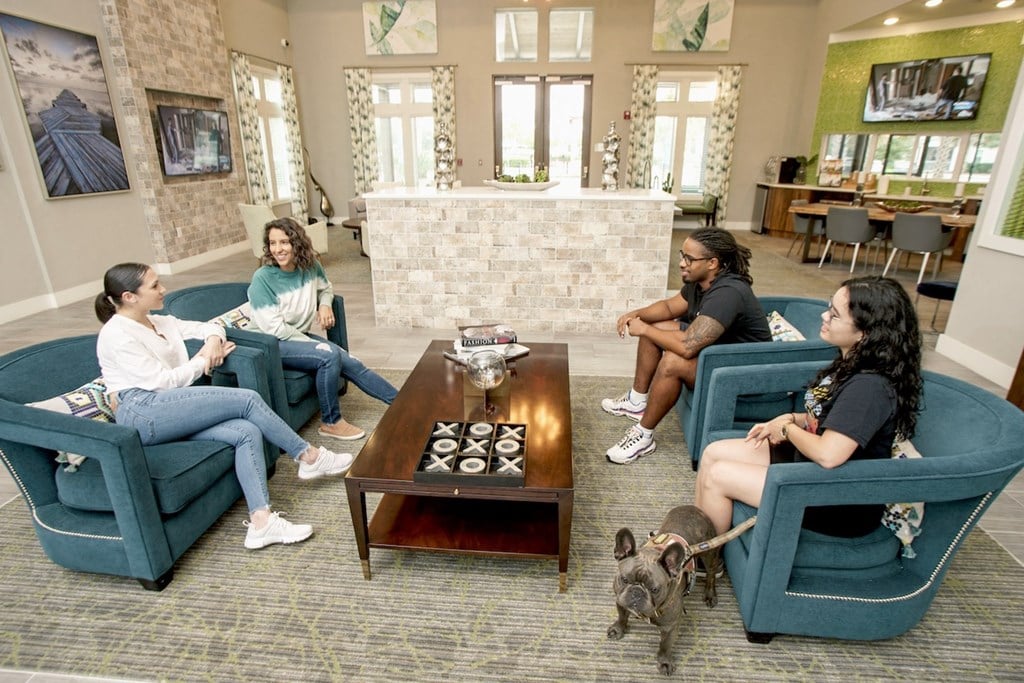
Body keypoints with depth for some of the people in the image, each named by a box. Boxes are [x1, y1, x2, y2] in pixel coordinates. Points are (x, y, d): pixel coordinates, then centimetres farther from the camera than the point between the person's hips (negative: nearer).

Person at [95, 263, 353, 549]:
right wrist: (203, 360, -2)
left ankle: (261, 521, -24)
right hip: (143, 413, -8)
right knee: (247, 399, -19)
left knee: (247, 432, -19)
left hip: (174, 414, 8)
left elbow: (210, 327, 25)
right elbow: (160, 381, -13)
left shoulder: (161, 322, 19)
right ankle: (309, 457, -5)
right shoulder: (116, 335, -7)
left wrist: (213, 340, 1)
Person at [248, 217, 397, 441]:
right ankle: (330, 422, -12)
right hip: (275, 344, -5)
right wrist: (317, 345, -18)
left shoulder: (311, 266, -5)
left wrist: (325, 304, -5)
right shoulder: (263, 279, -19)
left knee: (353, 364, -7)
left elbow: (326, 288, 18)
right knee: (330, 355, -29)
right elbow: (274, 328, -20)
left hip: (301, 336, 6)